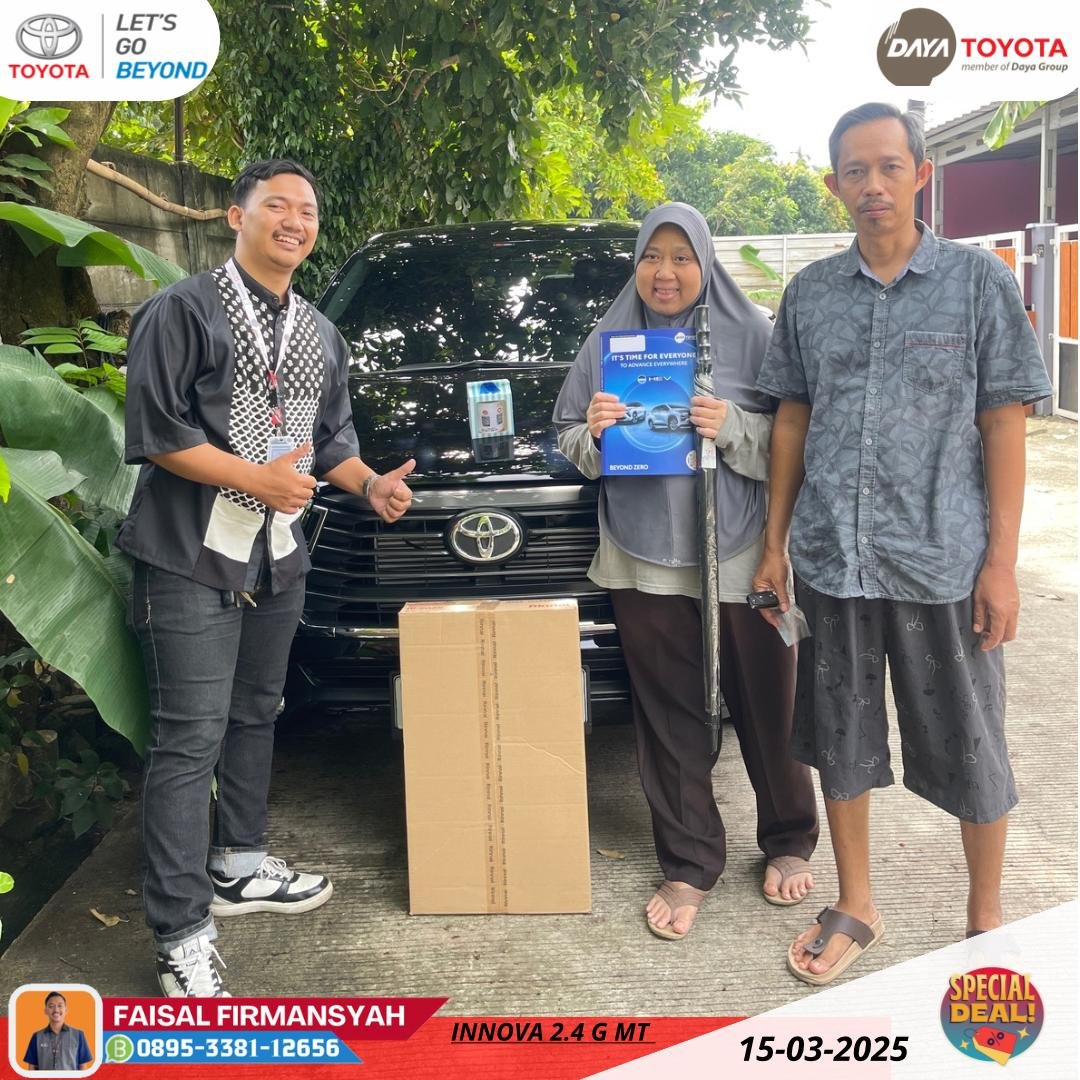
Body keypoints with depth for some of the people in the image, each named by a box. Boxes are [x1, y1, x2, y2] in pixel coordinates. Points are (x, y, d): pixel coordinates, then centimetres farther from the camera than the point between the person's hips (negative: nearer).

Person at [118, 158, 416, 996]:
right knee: (191, 739, -7)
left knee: (255, 716, 17)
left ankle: (240, 867, 34)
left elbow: (331, 438, 21)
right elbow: (154, 431, -14)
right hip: (192, 558, -7)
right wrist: (257, 478, -20)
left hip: (278, 558, 7)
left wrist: (371, 485, 2)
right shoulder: (185, 310, -7)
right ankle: (183, 937, -1)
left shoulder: (321, 335, 16)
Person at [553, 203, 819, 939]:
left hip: (743, 555, -2)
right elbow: (571, 444, 11)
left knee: (767, 708, 8)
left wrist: (733, 428, -21)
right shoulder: (609, 340, 10)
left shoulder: (752, 333, 0)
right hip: (646, 560, 2)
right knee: (671, 718, 7)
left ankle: (791, 843, 31)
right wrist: (593, 433, -10)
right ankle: (690, 864, 21)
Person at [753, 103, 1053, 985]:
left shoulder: (978, 280, -1)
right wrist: (776, 542, 7)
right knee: (840, 739, 13)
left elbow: (1004, 425, -3)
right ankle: (855, 908, 31)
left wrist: (1001, 560, -8)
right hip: (832, 558, 3)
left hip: (944, 562, -2)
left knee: (968, 746, 8)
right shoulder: (810, 293, 7)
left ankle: (988, 920, 29)